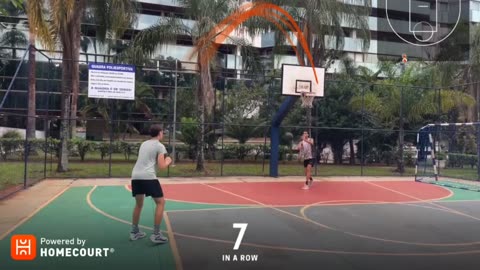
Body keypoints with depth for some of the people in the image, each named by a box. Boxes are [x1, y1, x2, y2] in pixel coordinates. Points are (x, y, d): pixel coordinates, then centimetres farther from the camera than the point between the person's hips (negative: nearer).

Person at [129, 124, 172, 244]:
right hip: (148, 177, -7)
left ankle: (134, 232, 27)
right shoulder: (160, 146, 2)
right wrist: (168, 161, 16)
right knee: (160, 202, 3)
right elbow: (161, 166, -4)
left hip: (135, 176, 7)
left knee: (139, 204, 22)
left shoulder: (143, 144, 23)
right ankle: (156, 235, -1)